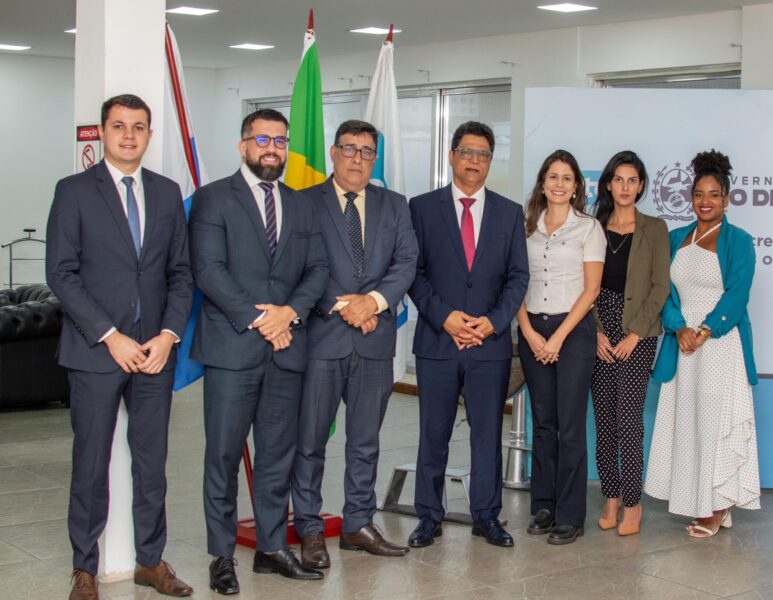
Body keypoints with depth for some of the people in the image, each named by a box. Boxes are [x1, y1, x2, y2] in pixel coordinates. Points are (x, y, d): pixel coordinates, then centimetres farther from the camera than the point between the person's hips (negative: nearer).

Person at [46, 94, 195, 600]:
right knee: (91, 464, 4)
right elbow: (61, 274, -7)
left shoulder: (168, 193, 10)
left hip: (155, 350, 3)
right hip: (96, 350, -3)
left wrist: (168, 336, -4)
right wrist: (111, 337, -13)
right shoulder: (75, 191, -1)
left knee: (152, 462, 9)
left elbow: (181, 272, 10)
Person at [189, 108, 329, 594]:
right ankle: (222, 557, 9)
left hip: (286, 348, 5)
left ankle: (273, 547, 20)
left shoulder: (302, 205, 16)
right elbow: (208, 269, -9)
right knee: (224, 456, 0)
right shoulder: (214, 199, 1)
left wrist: (291, 310, -9)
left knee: (279, 455, 10)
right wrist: (256, 319, -14)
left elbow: (318, 268, 9)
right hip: (232, 348, -4)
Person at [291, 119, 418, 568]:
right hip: (321, 338, -3)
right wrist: (341, 308, -14)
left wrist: (375, 300, -13)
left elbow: (407, 261, 2)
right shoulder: (306, 202, 1)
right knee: (310, 440, 2)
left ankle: (358, 524, 23)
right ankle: (310, 530, 12)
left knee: (366, 441, 12)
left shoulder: (394, 206, 13)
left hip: (374, 341, 4)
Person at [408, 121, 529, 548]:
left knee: (488, 433, 7)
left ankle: (486, 515, 18)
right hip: (437, 340, -1)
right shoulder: (423, 208, 4)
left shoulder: (510, 213, 9)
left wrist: (494, 321, -8)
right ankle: (429, 517, 16)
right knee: (433, 434, 6)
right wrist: (443, 316, -13)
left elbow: (518, 276, 6)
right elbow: (414, 272, -1)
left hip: (491, 341, 1)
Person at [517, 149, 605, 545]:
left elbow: (591, 289, -4)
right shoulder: (527, 228, 9)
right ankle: (543, 507, 16)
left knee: (570, 425, -5)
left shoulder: (588, 228, 0)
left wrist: (558, 336, -10)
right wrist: (529, 332, -5)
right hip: (532, 331, 3)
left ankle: (570, 516, 2)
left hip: (573, 330, -3)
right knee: (542, 422, 8)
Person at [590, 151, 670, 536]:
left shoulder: (654, 229, 2)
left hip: (637, 334, -3)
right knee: (604, 418, 5)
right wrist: (597, 332, -5)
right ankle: (611, 497, 14)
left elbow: (660, 287, -2)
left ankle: (632, 503, 2)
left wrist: (635, 334, -9)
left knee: (629, 418, -7)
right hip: (599, 334, 3)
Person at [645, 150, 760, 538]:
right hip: (682, 345, 5)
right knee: (685, 421, 5)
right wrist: (679, 328, -9)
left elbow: (737, 295, -9)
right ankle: (700, 505, 13)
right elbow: (666, 290, 7)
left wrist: (705, 330, -19)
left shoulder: (737, 241, -1)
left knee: (716, 421, -4)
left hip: (722, 344, -5)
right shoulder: (676, 239, 13)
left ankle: (718, 508, 4)